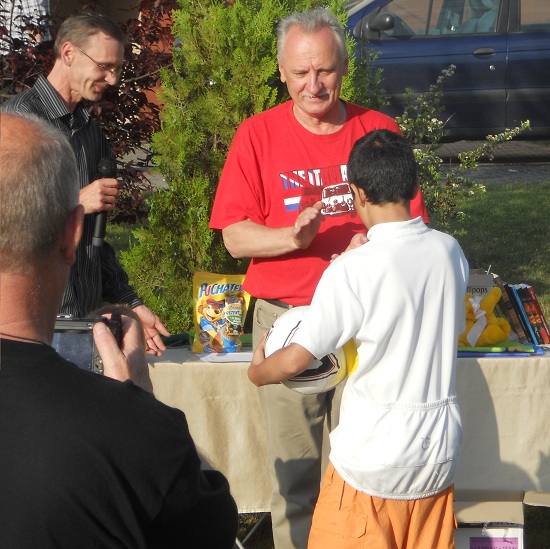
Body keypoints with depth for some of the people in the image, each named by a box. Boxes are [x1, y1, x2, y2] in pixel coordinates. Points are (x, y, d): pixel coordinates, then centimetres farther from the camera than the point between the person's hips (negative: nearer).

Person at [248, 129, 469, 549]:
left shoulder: (353, 270, -18)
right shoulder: (450, 251, -2)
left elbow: (294, 361, -16)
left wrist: (257, 372, 6)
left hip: (373, 460, -5)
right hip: (440, 452, 5)